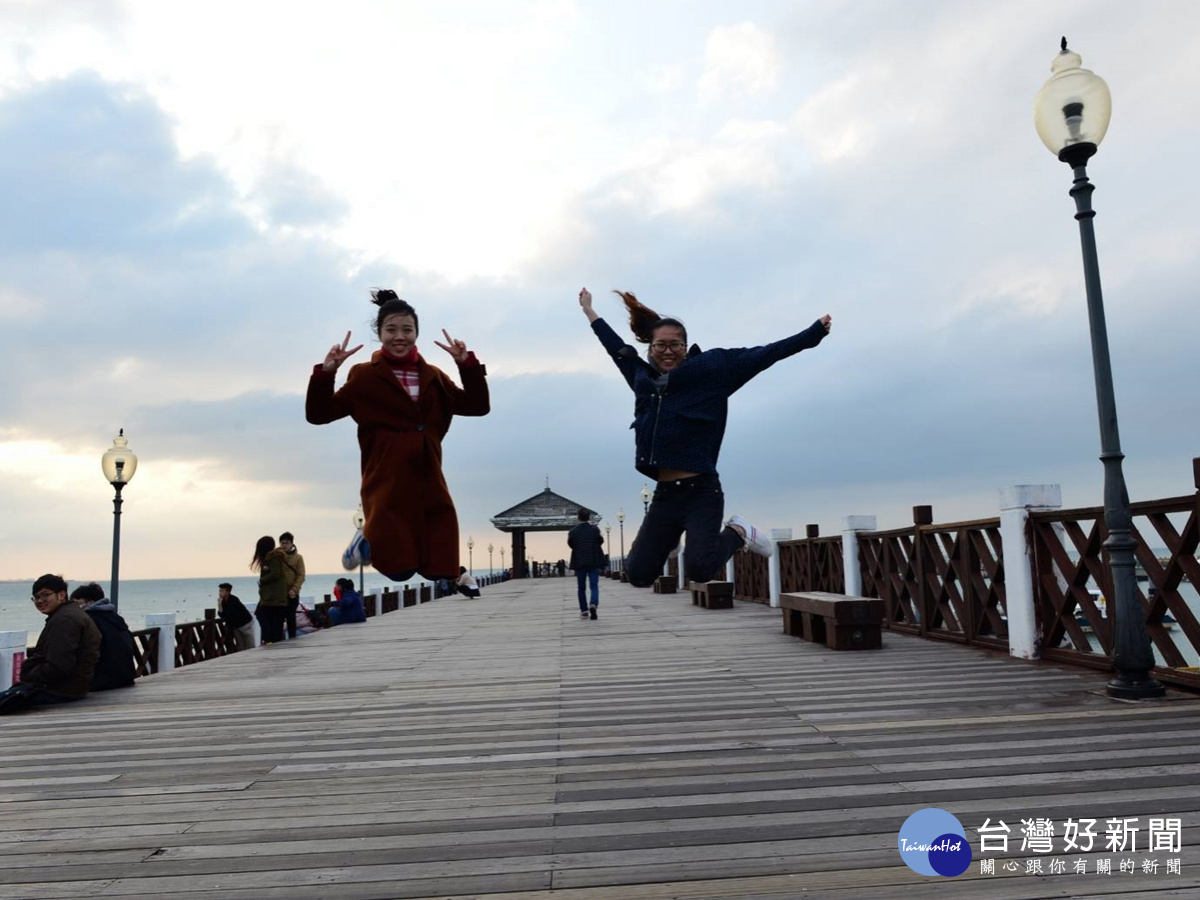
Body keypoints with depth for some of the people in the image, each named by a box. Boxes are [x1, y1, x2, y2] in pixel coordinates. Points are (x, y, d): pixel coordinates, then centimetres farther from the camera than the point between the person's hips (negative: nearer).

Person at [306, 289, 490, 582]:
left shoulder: (433, 377, 14)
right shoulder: (364, 376, 2)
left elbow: (477, 406, 8)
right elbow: (318, 414, 0)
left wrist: (468, 365, -4)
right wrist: (326, 371, -15)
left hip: (430, 487, 4)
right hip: (387, 488, -4)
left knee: (440, 572, 5)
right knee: (398, 570, -4)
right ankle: (367, 538, 26)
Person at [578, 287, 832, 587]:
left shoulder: (709, 369, 0)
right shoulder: (643, 378, 12)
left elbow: (762, 355, -2)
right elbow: (617, 347, 28)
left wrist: (814, 332, -4)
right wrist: (589, 310, 40)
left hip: (701, 492, -5)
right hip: (664, 494, 5)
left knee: (700, 569, -22)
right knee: (638, 574, 4)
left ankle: (738, 532, 10)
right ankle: (671, 539, 35)